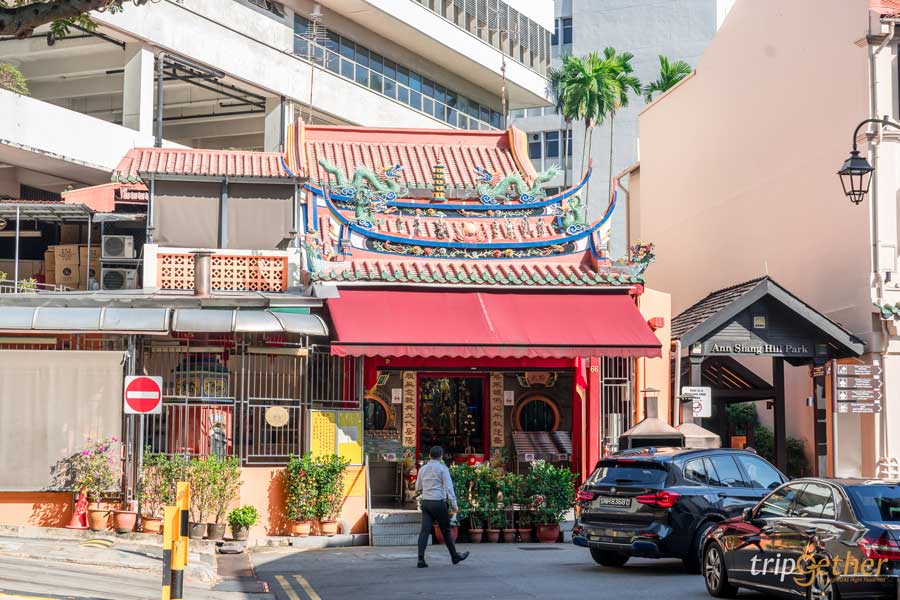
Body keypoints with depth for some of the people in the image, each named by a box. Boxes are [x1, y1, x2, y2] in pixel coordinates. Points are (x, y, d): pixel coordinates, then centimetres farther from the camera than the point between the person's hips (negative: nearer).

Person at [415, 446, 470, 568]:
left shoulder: (422, 469, 11)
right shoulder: (442, 468, -6)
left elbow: (418, 488, 20)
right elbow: (449, 487, -12)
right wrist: (454, 504, -12)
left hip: (425, 503, 5)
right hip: (438, 502, -5)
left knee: (425, 531, -2)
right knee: (446, 530, 8)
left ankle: (421, 559, -12)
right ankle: (455, 556, 21)